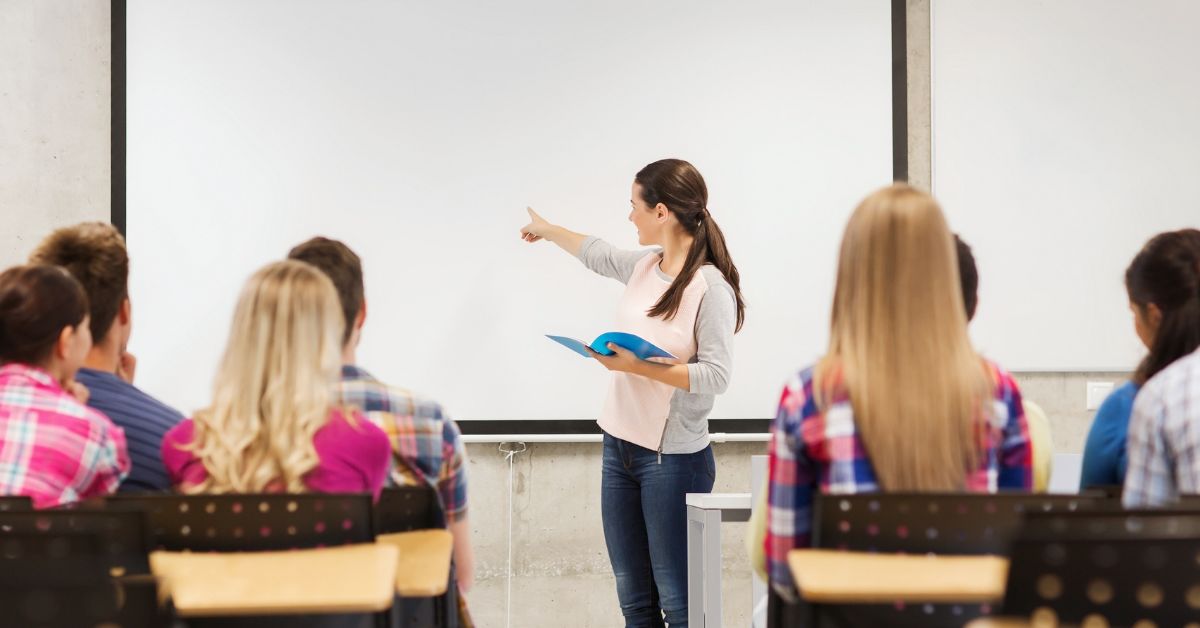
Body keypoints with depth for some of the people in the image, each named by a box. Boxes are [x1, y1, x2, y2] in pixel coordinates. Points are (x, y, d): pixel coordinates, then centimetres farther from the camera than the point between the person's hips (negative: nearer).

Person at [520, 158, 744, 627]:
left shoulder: (711, 287, -14)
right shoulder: (644, 266, 8)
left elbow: (716, 376, -19)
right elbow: (598, 255, 30)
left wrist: (639, 366, -21)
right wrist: (547, 230, 45)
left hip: (674, 459, -8)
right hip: (620, 447, 8)